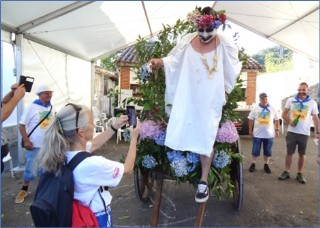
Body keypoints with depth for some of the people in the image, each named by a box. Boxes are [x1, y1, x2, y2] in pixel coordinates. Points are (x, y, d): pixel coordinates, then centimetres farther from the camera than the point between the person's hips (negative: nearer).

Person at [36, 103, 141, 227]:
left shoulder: (65, 152, -12)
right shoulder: (92, 164, -35)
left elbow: (94, 144, 7)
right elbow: (127, 168, -18)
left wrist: (115, 126, 5)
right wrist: (134, 137, -11)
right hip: (96, 217, -6)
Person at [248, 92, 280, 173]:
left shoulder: (272, 109, 3)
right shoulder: (255, 109, 0)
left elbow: (276, 120, 8)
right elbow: (251, 120, 4)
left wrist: (277, 130, 2)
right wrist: (250, 130, 2)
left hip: (269, 134, 1)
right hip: (257, 134, -1)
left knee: (268, 151, 9)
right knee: (255, 151, 5)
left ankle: (266, 165, 23)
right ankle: (253, 164, 18)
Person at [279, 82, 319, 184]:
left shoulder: (312, 103, 2)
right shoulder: (291, 100, 3)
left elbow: (315, 118, 3)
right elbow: (284, 114, 6)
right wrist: (289, 121, -13)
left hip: (304, 133, 0)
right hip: (291, 132, 0)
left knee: (302, 154, 7)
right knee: (289, 152, 5)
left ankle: (299, 174, 19)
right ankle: (286, 172, 16)